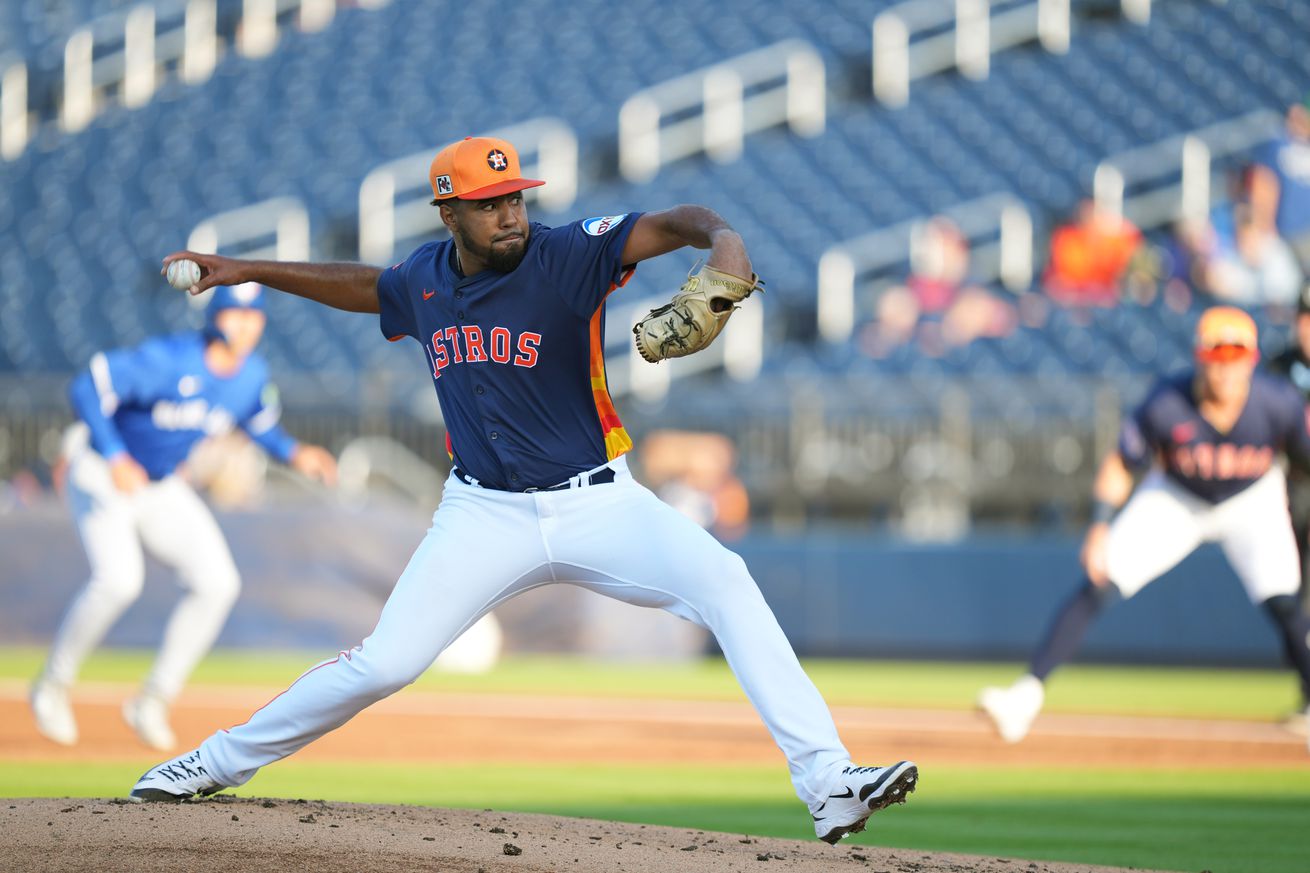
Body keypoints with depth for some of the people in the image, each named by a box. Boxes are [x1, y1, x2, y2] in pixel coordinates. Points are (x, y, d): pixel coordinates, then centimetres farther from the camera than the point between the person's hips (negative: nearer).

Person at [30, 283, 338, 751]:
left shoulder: (252, 375, -8)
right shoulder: (167, 360, -28)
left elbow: (259, 419, 13)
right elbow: (87, 387, -27)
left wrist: (292, 452, -7)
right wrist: (116, 460, -34)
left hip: (161, 488, 7)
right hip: (100, 472, -7)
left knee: (217, 582, -9)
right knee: (119, 579, -27)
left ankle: (153, 701, 3)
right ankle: (53, 685, -4)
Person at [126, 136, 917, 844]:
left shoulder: (569, 255, -12)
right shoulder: (425, 280, 3)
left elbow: (673, 224, -23)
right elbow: (364, 286, 26)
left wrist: (724, 244, -45)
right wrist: (252, 272, 26)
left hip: (597, 504, -3)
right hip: (486, 516, 3)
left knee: (725, 582, -26)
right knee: (384, 664, -5)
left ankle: (829, 787, -30)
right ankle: (220, 762, 17)